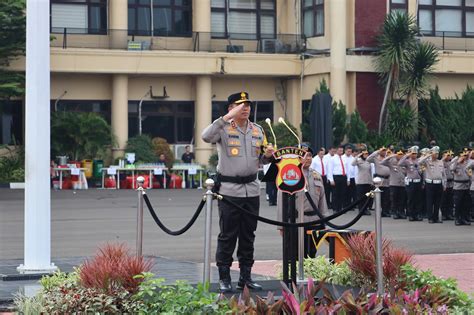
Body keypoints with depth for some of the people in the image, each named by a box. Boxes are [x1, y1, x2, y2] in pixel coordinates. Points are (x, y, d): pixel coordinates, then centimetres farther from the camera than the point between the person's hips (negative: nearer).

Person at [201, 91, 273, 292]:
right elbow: (206, 137, -27)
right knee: (227, 236, -1)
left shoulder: (257, 130, 12)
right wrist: (227, 118, -30)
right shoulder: (224, 129, -5)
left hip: (252, 189, 5)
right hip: (229, 190, -5)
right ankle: (224, 278, 6)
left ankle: (245, 276, 18)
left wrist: (267, 155, -3)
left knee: (248, 236, 10)